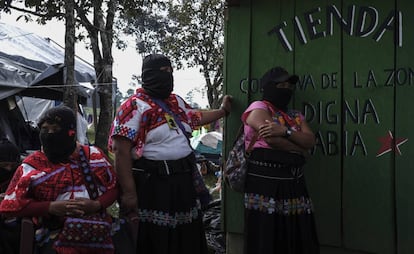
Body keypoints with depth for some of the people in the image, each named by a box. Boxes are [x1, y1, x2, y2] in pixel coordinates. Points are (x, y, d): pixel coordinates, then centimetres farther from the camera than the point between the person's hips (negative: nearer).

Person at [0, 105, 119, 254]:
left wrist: (97, 204, -8)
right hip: (54, 234, -3)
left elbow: (114, 187, 13)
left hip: (98, 229, 4)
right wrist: (51, 207, -11)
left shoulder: (93, 155, 9)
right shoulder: (32, 166, 3)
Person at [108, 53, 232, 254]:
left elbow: (196, 117, 32)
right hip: (153, 184, -7)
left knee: (188, 237, 18)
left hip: (184, 180, 8)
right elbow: (122, 151, -18)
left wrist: (223, 110, 34)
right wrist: (128, 192, -23)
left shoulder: (176, 101, 11)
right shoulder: (135, 106, -13)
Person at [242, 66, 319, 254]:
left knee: (298, 236, 7)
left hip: (293, 181, 7)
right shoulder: (258, 108, 1)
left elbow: (310, 141, 4)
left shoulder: (296, 116, 21)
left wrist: (286, 131, -13)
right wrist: (299, 149, 1)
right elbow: (272, 139, -14)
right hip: (265, 179, -7)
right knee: (267, 237, -3)